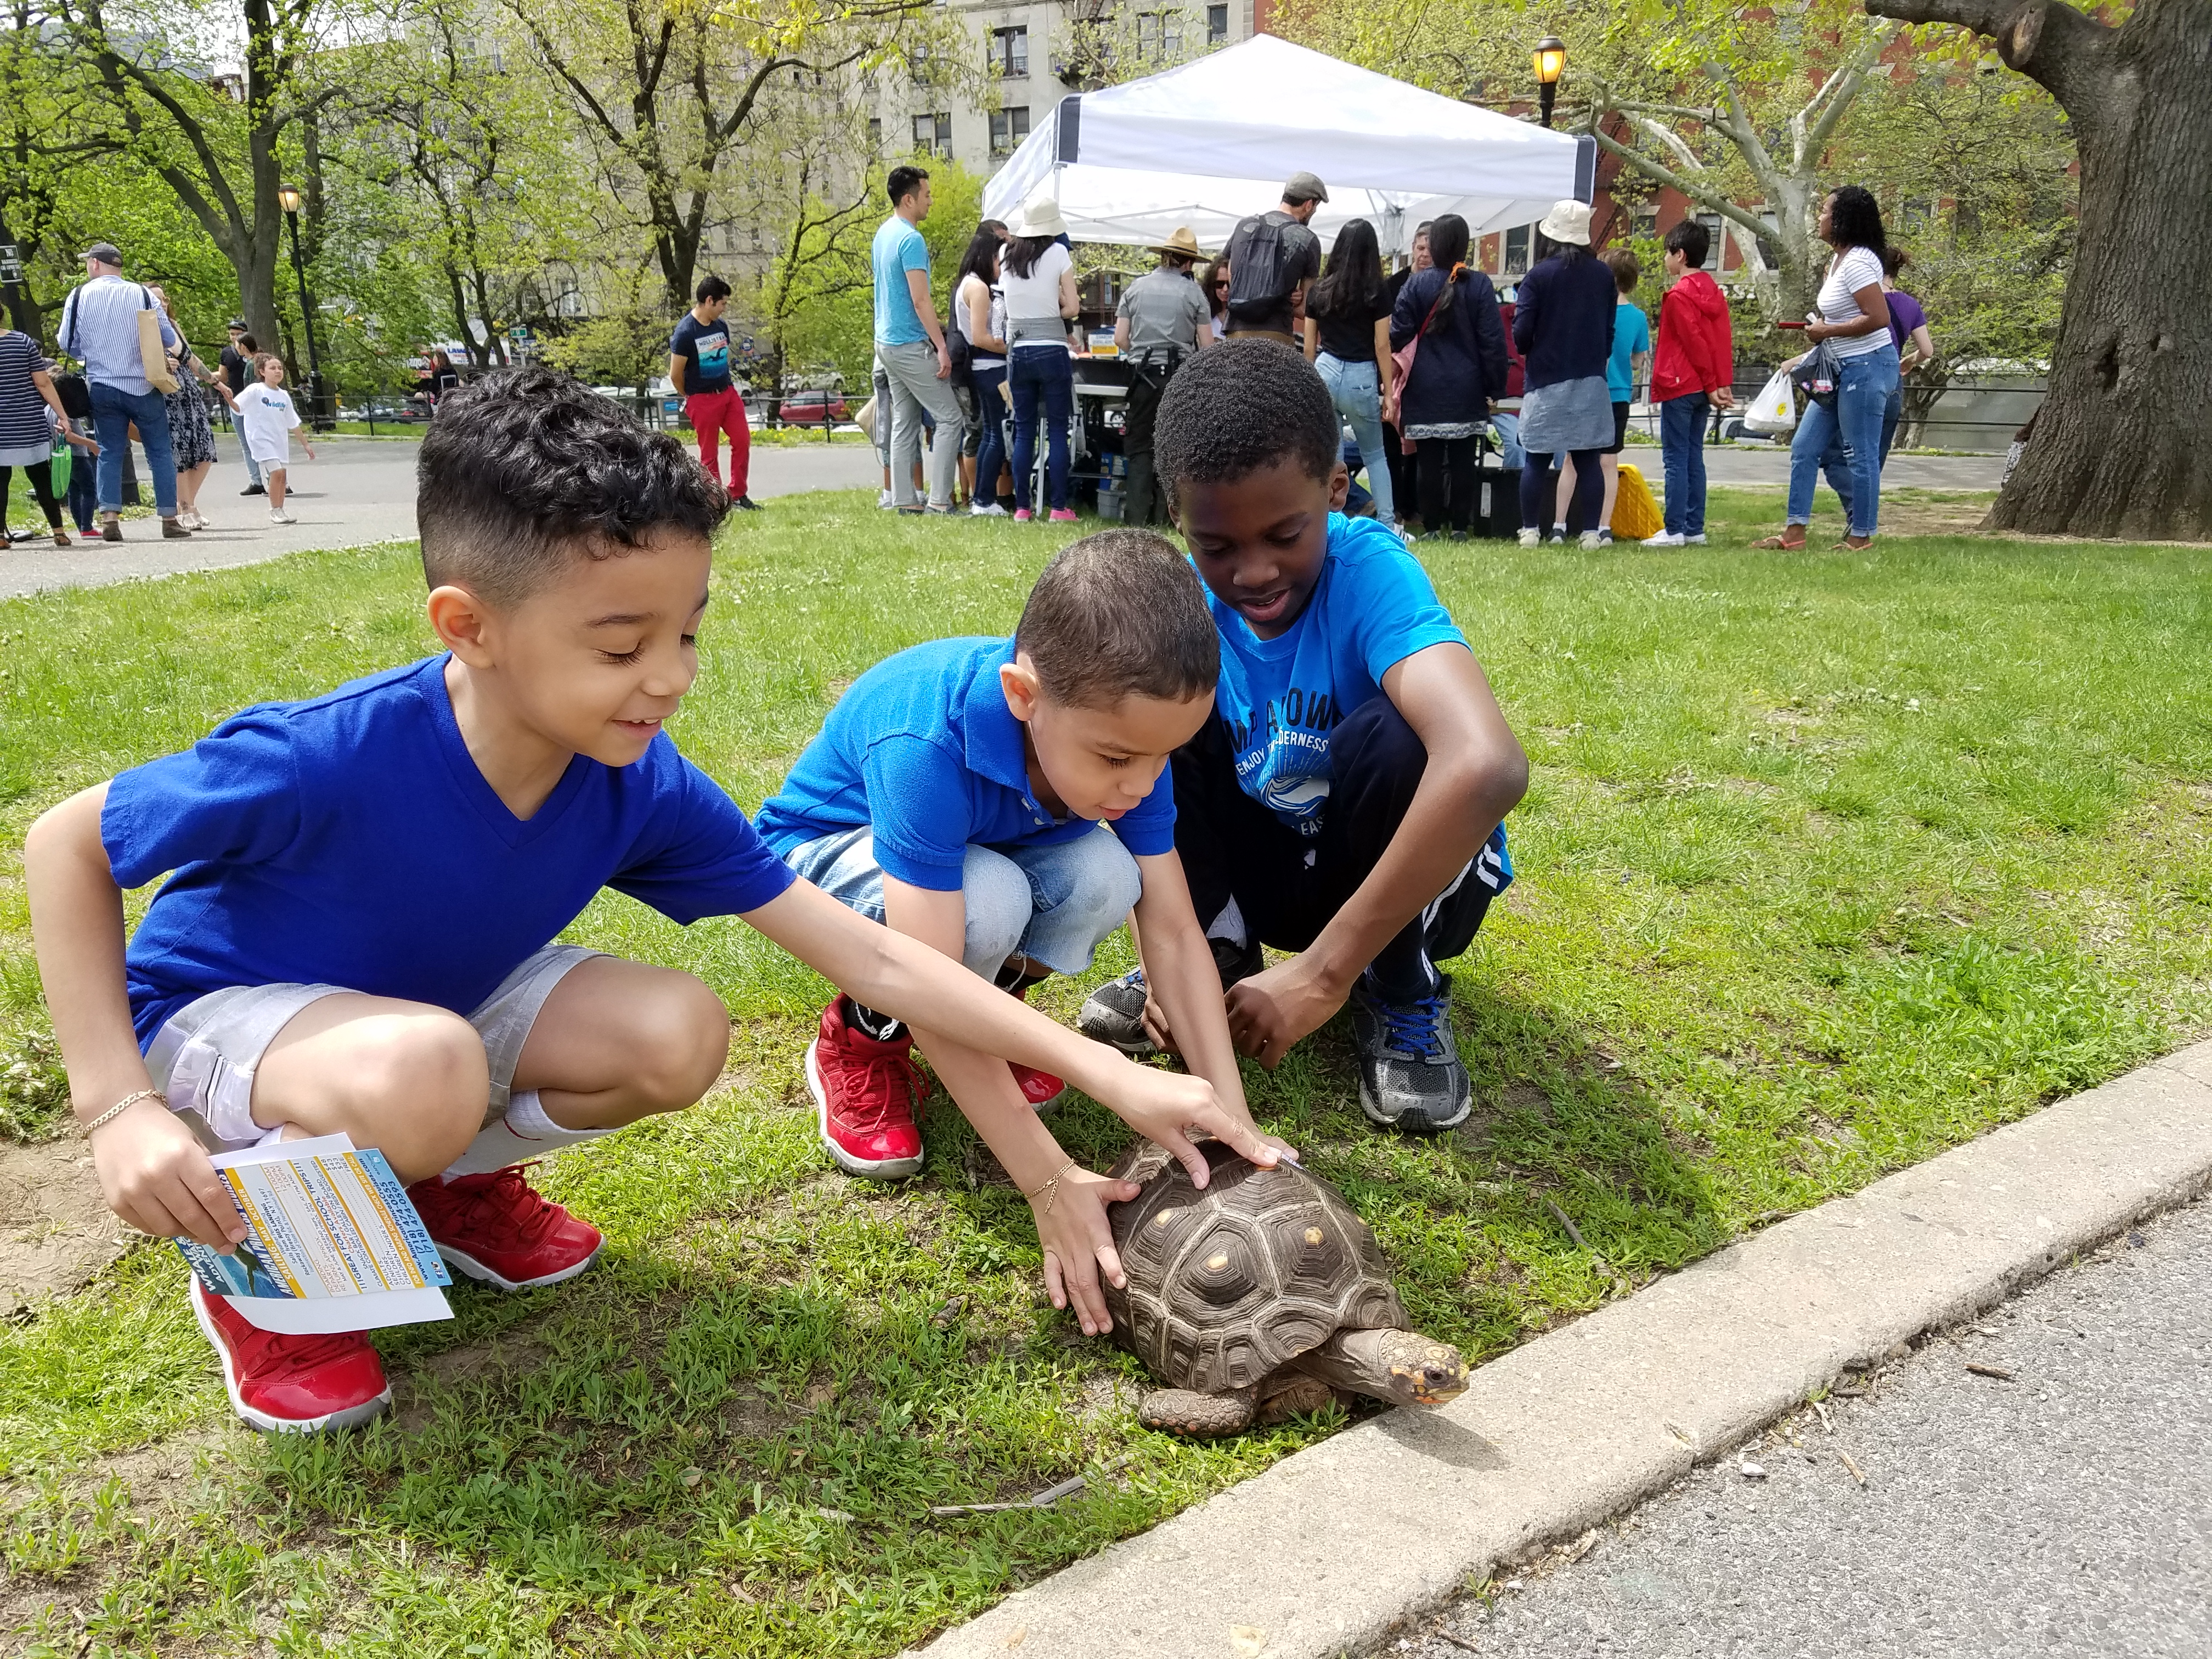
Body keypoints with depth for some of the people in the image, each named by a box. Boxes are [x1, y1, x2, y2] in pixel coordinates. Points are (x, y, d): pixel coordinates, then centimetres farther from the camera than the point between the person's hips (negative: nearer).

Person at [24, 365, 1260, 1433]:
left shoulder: (643, 788, -21)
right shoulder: (325, 760, -35)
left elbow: (874, 961, -19)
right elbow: (67, 844, -17)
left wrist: (1107, 1073, -22)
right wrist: (122, 1105, -25)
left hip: (435, 1000, 5)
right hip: (216, 1017, -5)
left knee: (679, 1037, -20)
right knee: (424, 1073, -39)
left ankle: (447, 1180, 9)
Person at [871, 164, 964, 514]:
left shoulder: (883, 233, 14)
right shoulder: (911, 239, -17)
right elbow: (920, 300, -21)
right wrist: (942, 348, -20)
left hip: (886, 340, 10)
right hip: (910, 345, -10)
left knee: (904, 423, 11)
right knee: (949, 418, -6)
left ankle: (905, 501, 11)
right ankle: (939, 501, -10)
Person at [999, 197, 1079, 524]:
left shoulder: (1007, 256, 7)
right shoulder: (1058, 253, -4)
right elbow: (1072, 308, -5)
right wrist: (1054, 313, 10)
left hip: (1017, 350, 4)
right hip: (1051, 349, -4)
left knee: (1023, 431, 8)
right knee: (1057, 430, 1)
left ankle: (1022, 507, 6)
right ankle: (1058, 507, -2)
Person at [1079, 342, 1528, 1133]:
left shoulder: (1368, 572, -29)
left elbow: (1489, 765, -47)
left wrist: (1324, 972, -44)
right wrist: (1168, 961, -34)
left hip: (1411, 869, -3)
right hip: (1262, 868, 3)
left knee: (1390, 733, -34)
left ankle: (1401, 996, -9)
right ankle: (1219, 950, -1)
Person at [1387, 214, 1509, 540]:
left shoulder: (1415, 284, -4)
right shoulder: (1480, 285, -2)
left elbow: (1399, 336, -5)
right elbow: (1492, 341, -2)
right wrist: (1495, 388, 4)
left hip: (1425, 390, -1)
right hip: (1467, 391, 1)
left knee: (1428, 461, 3)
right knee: (1463, 461, 6)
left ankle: (1431, 525, 4)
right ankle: (1460, 525, 7)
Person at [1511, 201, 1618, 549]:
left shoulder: (1539, 275, -8)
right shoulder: (1604, 276, 4)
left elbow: (1521, 331, -12)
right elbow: (1610, 330, 9)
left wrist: (1529, 351, 9)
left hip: (1546, 380, -3)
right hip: (1591, 380, 3)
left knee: (1537, 460, 5)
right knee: (1588, 460, 5)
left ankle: (1530, 530, 6)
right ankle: (1590, 532, 4)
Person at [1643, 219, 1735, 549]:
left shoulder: (1678, 294, -11)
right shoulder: (1715, 292, 13)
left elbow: (1694, 343, -13)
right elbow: (1724, 342, 9)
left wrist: (1711, 385, -8)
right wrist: (1722, 384, 7)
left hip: (1679, 387, -8)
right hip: (1703, 389, 8)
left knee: (1675, 459, -6)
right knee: (1694, 457, 11)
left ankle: (1675, 530, -8)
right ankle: (1695, 530, 11)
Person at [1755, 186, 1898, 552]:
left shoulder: (1857, 262, -17)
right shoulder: (1838, 258, 13)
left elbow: (1879, 317, -24)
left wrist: (1826, 331, -16)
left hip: (1867, 366, -11)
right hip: (1842, 369, 11)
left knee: (1861, 455, -2)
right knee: (1804, 448, 9)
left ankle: (1862, 536, 7)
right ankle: (1794, 532, 13)